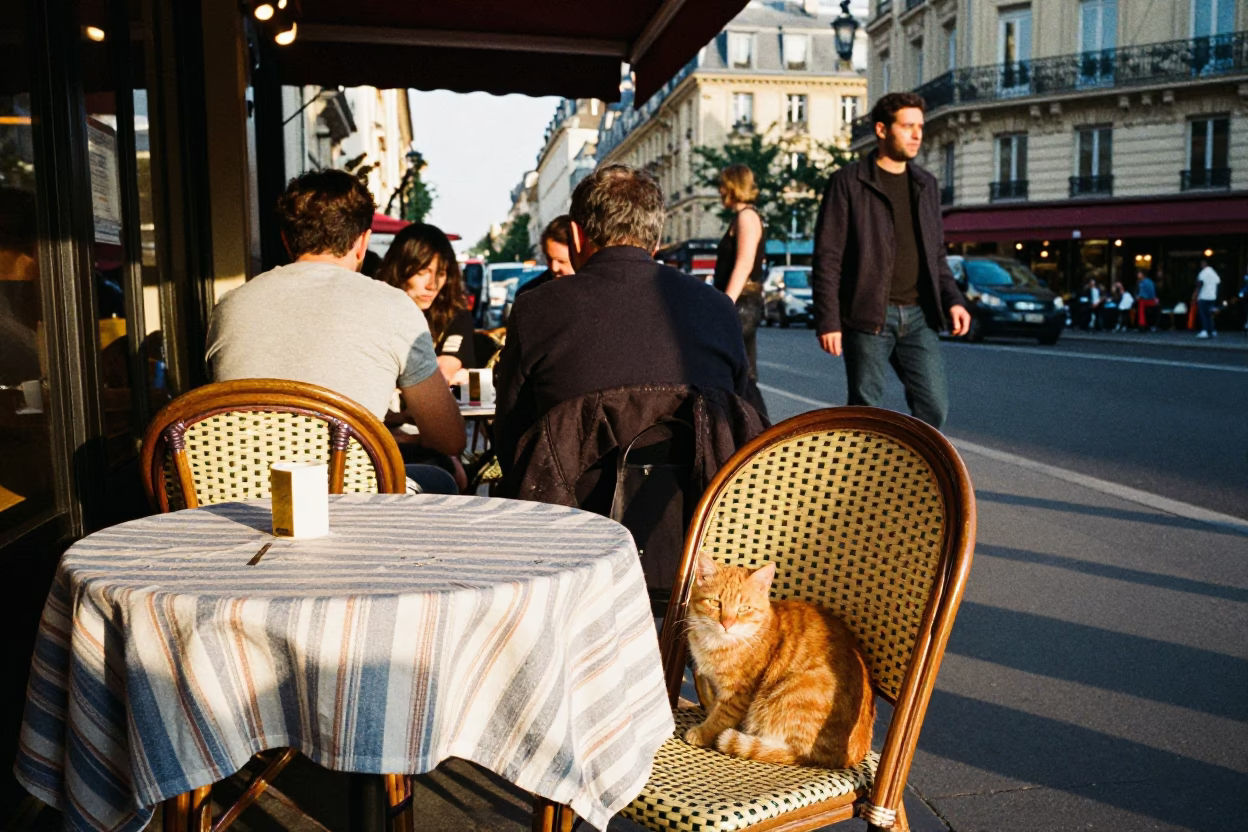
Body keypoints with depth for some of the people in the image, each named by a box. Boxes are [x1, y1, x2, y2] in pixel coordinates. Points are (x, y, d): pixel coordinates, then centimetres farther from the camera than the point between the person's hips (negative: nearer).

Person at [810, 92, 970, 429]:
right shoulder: (848, 182, -2)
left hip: (918, 316, 5)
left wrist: (952, 299, 6)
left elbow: (936, 254, 21)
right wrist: (827, 321, -12)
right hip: (867, 317, -5)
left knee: (934, 407, -1)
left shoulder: (927, 184, 16)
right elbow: (827, 258, -6)